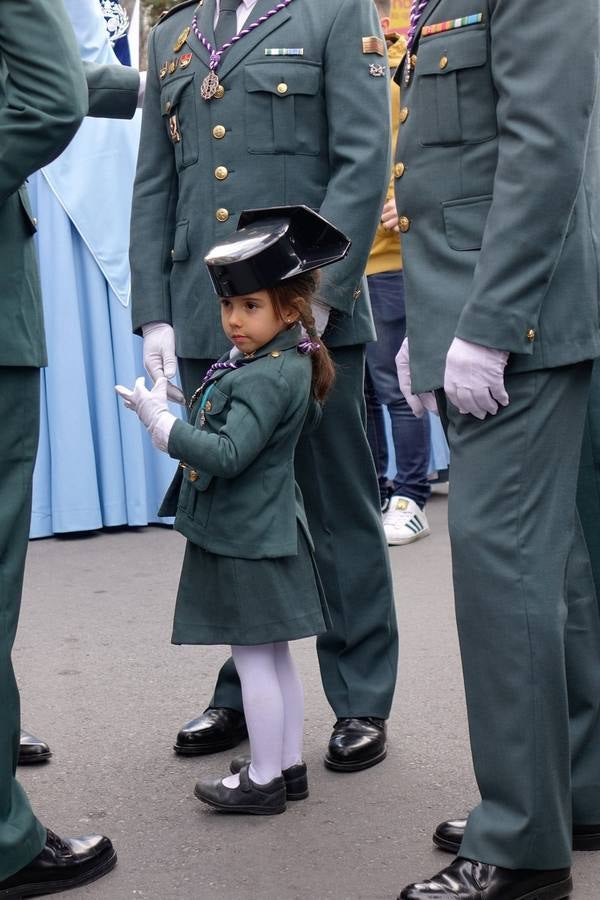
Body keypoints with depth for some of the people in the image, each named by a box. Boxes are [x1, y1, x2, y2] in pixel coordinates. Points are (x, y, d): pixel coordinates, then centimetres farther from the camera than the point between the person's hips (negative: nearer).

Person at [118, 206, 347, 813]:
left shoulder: (269, 377, -21)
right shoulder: (267, 362, 10)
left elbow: (228, 454, -28)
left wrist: (161, 423, -26)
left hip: (247, 539, -10)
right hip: (257, 532, 10)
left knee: (253, 657, -1)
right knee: (272, 656, 16)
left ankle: (263, 779, 10)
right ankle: (288, 765, 26)